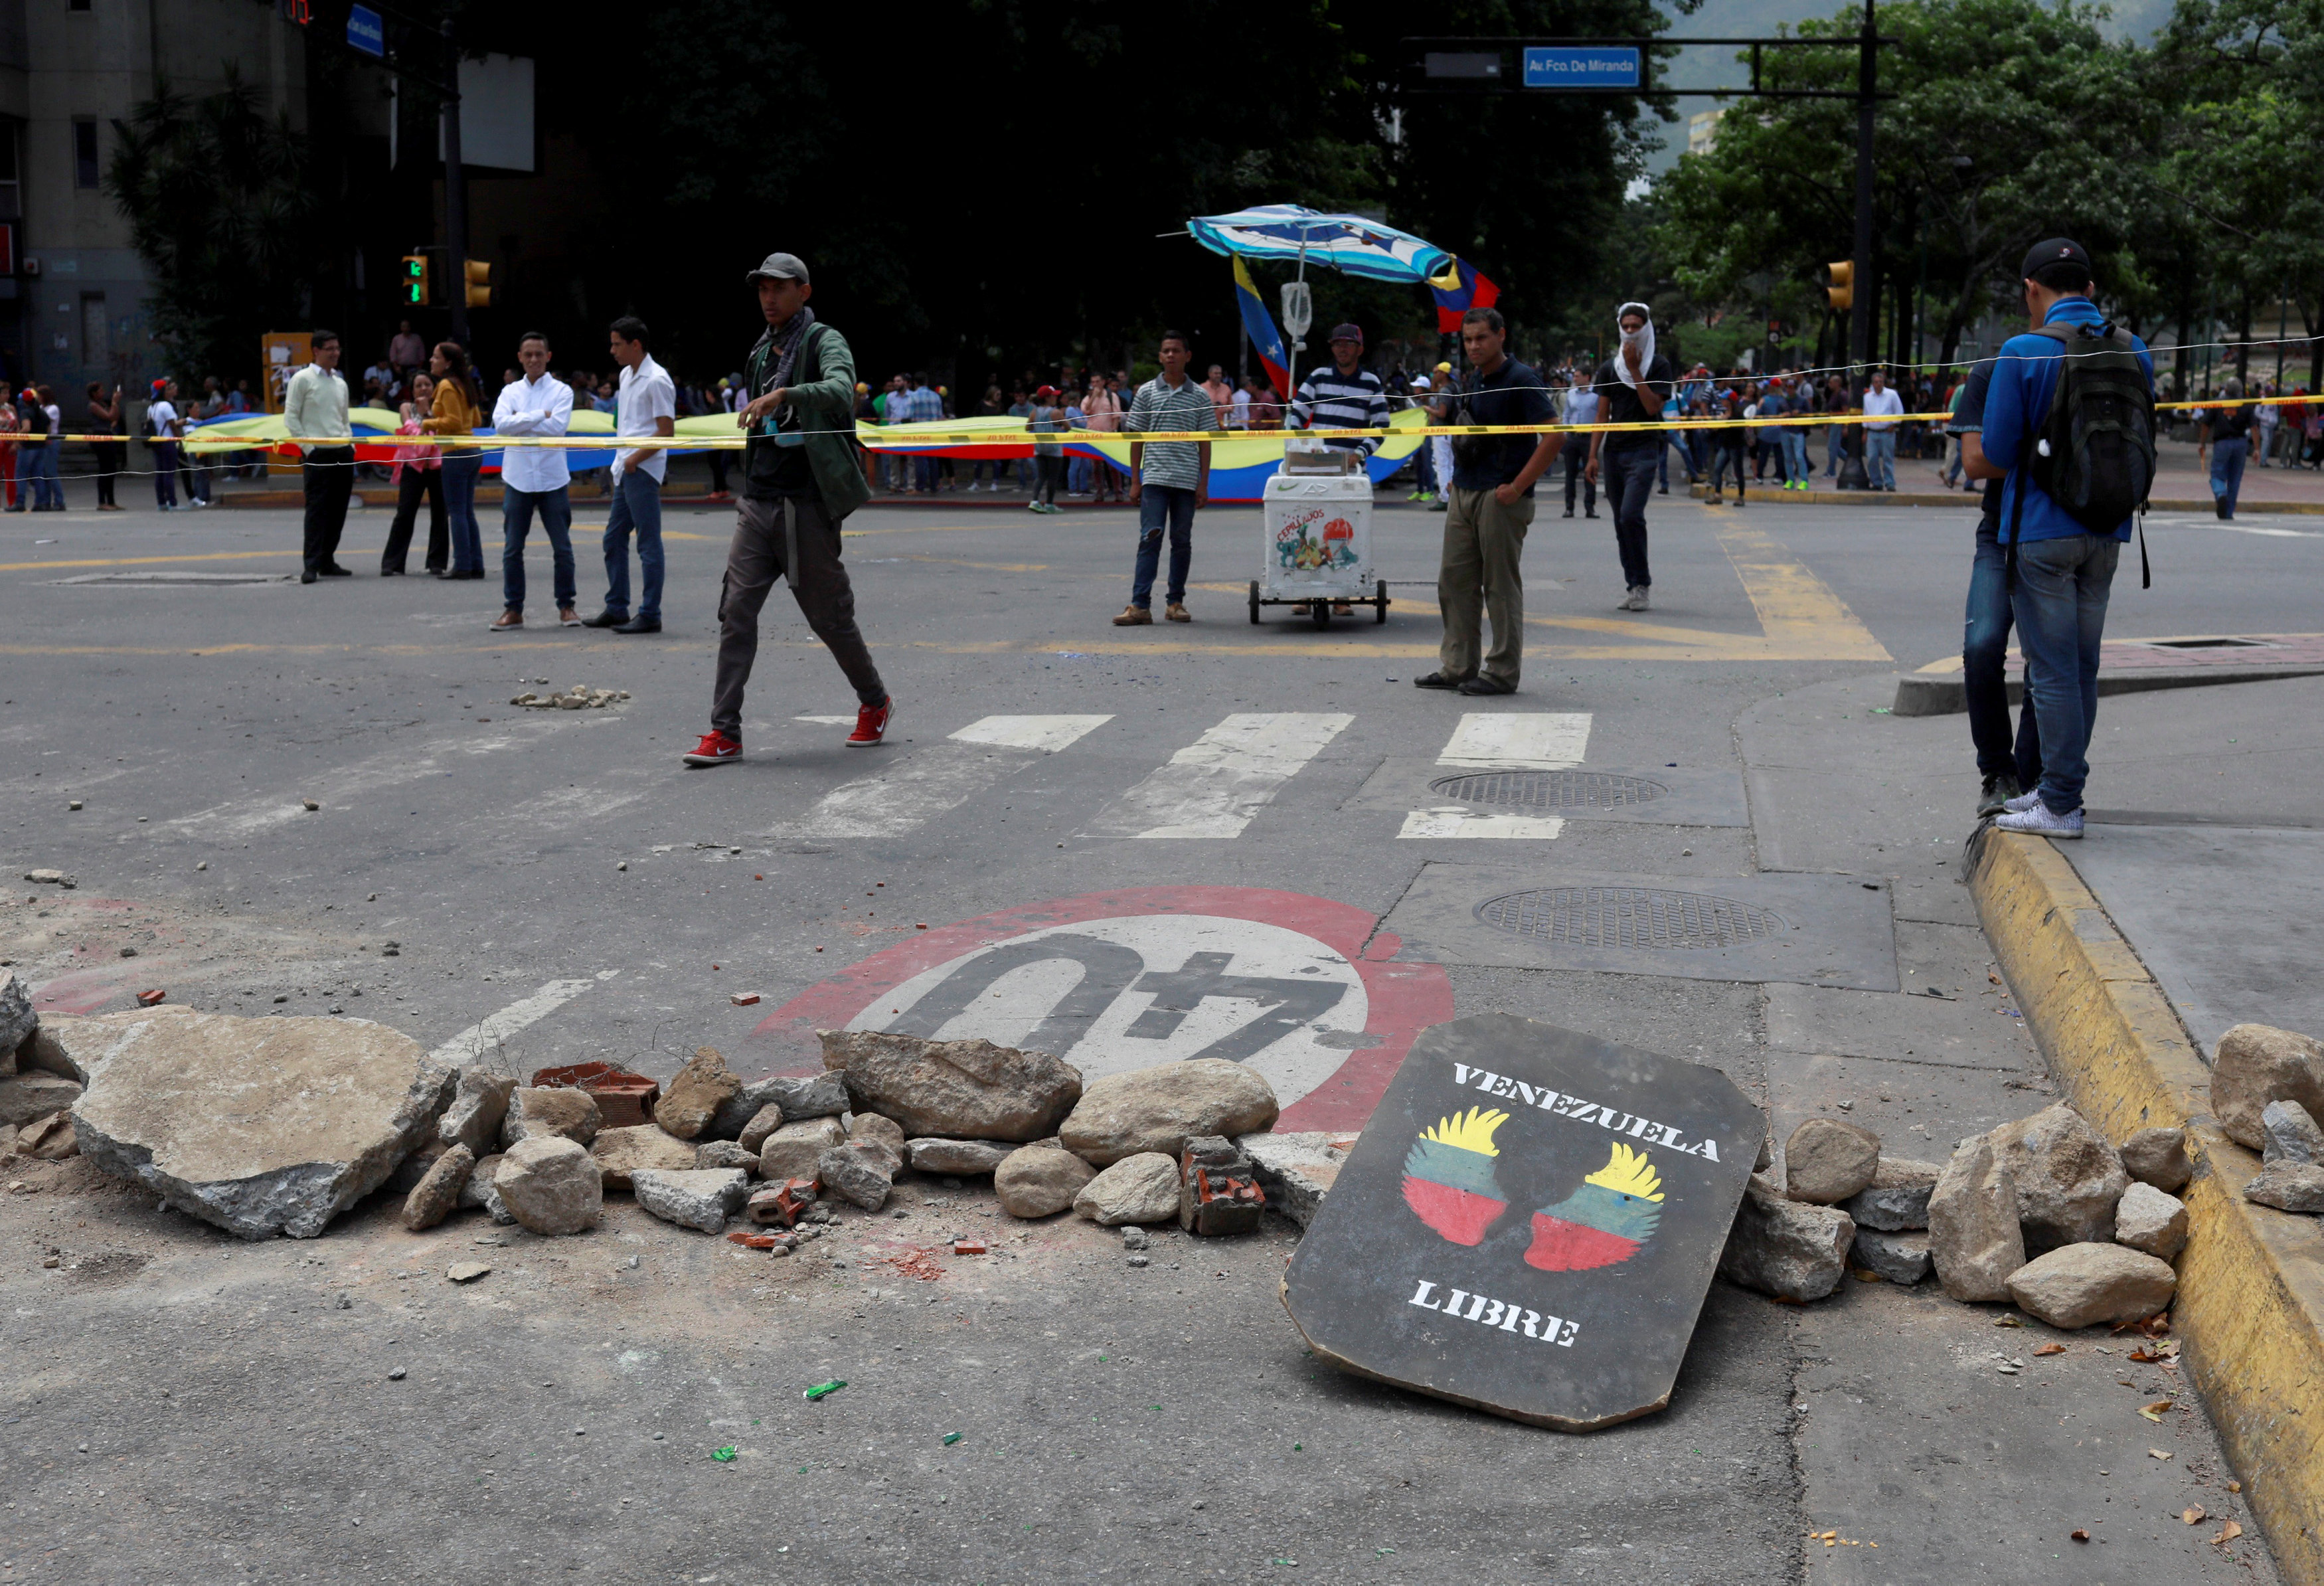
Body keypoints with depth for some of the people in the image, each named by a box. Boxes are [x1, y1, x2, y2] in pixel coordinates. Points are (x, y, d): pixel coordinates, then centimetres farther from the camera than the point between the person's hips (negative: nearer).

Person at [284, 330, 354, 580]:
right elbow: (291, 418, -4)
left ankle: (328, 561, 15)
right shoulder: (302, 379, -1)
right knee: (317, 510, -10)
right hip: (318, 454, -6)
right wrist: (308, 447, -12)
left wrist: (350, 445, 9)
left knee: (338, 511, 7)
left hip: (343, 454, 6)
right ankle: (312, 565, -11)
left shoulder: (340, 383, 18)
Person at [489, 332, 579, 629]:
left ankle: (566, 606, 13)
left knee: (562, 547, 1)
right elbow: (500, 423, -9)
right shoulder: (510, 392, 9)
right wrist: (541, 415, -12)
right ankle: (513, 609, 10)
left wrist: (521, 421, -9)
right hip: (517, 478, 2)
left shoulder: (562, 391, 3)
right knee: (512, 548, 3)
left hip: (553, 478, -2)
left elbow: (558, 426, -13)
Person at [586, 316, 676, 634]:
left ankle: (650, 615, -1)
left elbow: (667, 431, -16)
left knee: (648, 543, -5)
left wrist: (635, 458, -14)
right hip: (625, 470, 10)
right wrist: (622, 461, 14)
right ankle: (616, 609, 20)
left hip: (644, 471, -10)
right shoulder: (626, 376, 15)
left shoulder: (656, 380, -13)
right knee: (614, 539, 13)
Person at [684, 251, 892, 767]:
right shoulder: (762, 352, 16)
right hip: (758, 502, 6)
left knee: (830, 616, 4)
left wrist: (784, 395, -42)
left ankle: (875, 704, 27)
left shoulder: (825, 342, -6)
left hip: (807, 505, -6)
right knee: (736, 610, -5)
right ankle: (725, 732, -4)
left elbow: (840, 391, -29)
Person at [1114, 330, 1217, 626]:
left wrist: (1204, 484, 1)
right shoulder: (1147, 392, 6)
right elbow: (1136, 437, 8)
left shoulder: (1200, 396, 6)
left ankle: (1175, 602, 16)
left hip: (1187, 481, 1)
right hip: (1154, 479, -1)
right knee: (1150, 539, -7)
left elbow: (1205, 443, 7)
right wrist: (1135, 481, 3)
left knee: (1182, 541, 6)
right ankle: (1140, 606, -11)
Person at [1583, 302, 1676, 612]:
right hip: (1614, 451, 5)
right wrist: (1593, 454, 6)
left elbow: (1653, 406, -12)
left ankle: (1641, 585, -10)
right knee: (1621, 521, 4)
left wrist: (1635, 370, -12)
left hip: (1643, 449, -5)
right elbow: (1603, 414, 13)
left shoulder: (1658, 365, 1)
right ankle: (1634, 586, 11)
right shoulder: (1609, 368, 13)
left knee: (1630, 515, -18)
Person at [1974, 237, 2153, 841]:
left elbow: (1994, 458, -10)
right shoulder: (2133, 350, 7)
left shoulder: (2024, 352, -11)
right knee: (2081, 667, 13)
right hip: (2107, 531, 6)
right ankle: (2059, 788, 22)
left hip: (2042, 531, -6)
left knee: (2053, 671, -3)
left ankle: (2061, 807, 0)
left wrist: (1973, 465, 12)